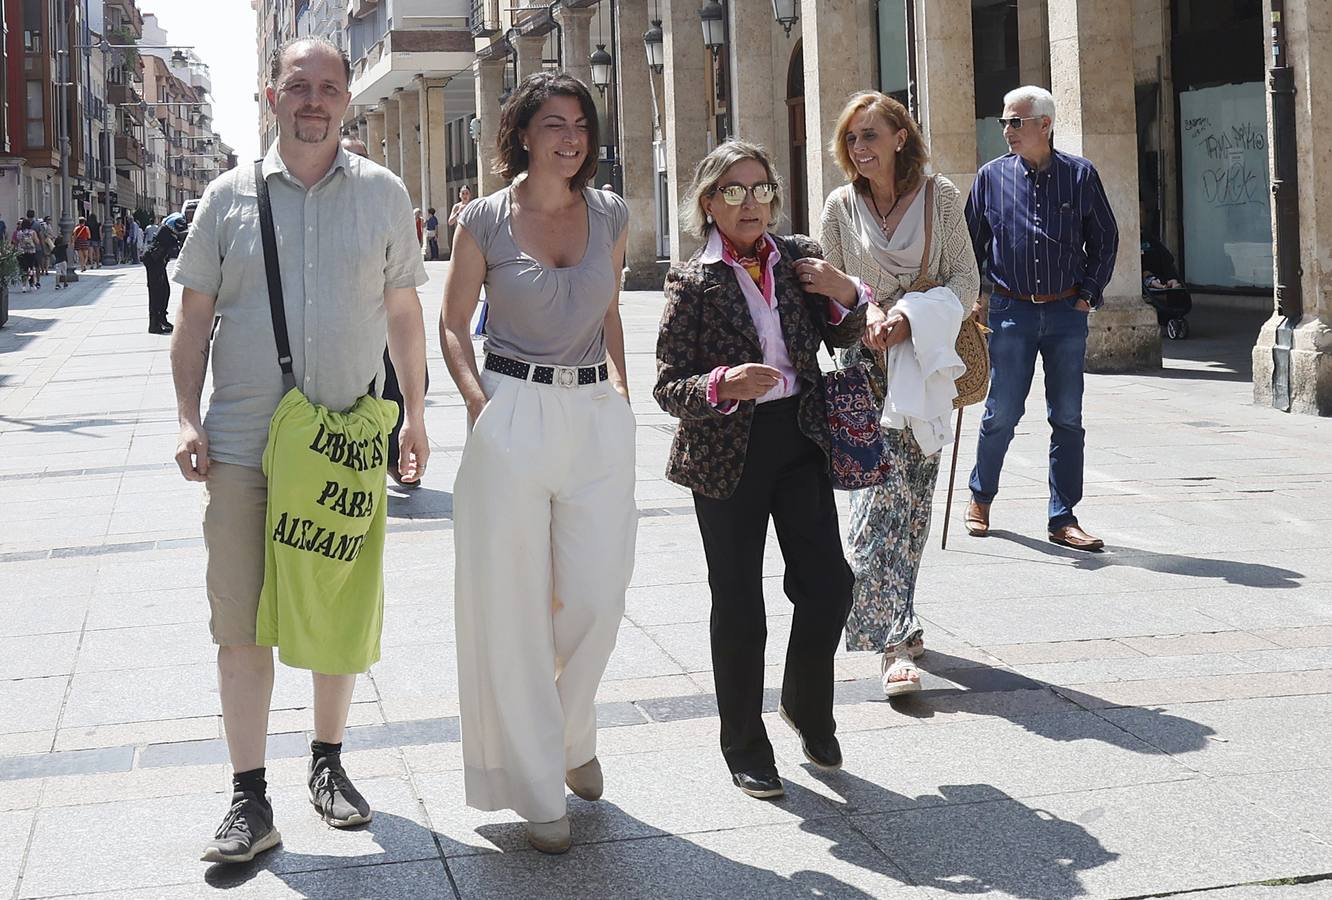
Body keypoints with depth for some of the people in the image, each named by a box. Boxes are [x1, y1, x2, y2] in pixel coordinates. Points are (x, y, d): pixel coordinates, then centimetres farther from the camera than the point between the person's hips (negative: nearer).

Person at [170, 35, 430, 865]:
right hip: (242, 442, -1)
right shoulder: (230, 196, 3)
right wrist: (187, 419, -1)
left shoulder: (384, 194, 4)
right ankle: (250, 799, 10)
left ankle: (329, 763, 30)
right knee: (241, 623, 1)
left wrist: (416, 413, 10)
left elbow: (404, 310, 11)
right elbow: (195, 315, 7)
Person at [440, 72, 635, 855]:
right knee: (512, 603, 1)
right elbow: (454, 325, 5)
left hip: (598, 417, 3)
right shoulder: (485, 221, -2)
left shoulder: (610, 216, 6)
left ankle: (571, 735, 32)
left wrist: (620, 383, 6)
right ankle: (537, 785, 13)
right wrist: (478, 401, -9)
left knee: (596, 598, 3)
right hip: (512, 415, -3)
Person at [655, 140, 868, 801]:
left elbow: (844, 339, 16)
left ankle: (806, 707, 29)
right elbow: (668, 385, -10)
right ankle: (744, 747, 20)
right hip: (728, 454, -4)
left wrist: (847, 294, -5)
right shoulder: (693, 281, -7)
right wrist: (724, 385, -29)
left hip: (799, 439, 4)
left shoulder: (799, 258, 4)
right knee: (738, 606, 3)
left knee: (828, 584, 2)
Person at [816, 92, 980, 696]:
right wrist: (867, 313, -14)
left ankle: (897, 620, 24)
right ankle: (895, 641, -15)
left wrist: (911, 318, -16)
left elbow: (965, 282, -1)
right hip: (866, 363, -1)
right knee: (882, 489, -13)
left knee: (915, 495, 6)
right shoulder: (841, 207, 2)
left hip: (926, 359, 1)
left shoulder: (941, 197, 1)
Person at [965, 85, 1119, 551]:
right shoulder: (992, 176, 3)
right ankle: (980, 498, 23)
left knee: (1068, 418, 3)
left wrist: (1089, 293, 4)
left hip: (1066, 312, 1)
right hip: (1011, 311, -1)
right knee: (1001, 413, 1)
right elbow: (971, 241, 10)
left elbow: (1104, 238, 11)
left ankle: (1063, 518, 11)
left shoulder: (1080, 174, 2)